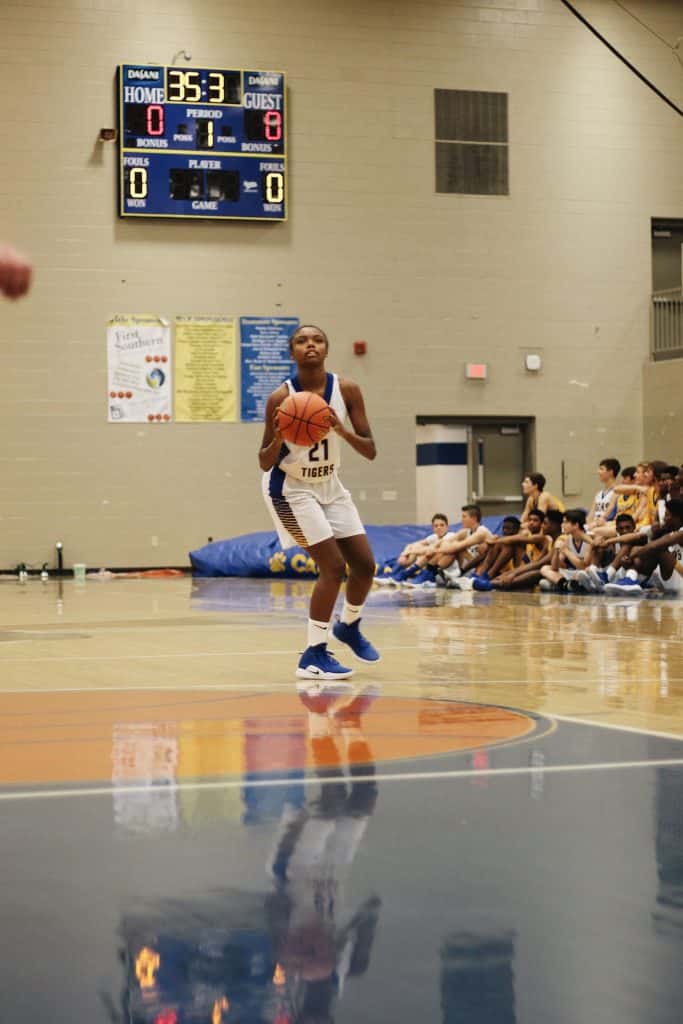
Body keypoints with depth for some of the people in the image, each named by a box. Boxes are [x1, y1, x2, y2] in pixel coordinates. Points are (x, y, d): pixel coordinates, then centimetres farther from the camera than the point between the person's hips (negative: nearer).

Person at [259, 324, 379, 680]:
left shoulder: (346, 390, -11)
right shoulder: (281, 398, -21)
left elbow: (370, 451, -10)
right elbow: (265, 464, -15)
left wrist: (343, 431, -29)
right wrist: (278, 439, -35)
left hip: (329, 485, 5)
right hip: (291, 488, -5)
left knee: (365, 564, 5)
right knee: (333, 566, -15)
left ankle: (348, 626, 35)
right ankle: (313, 656, -4)